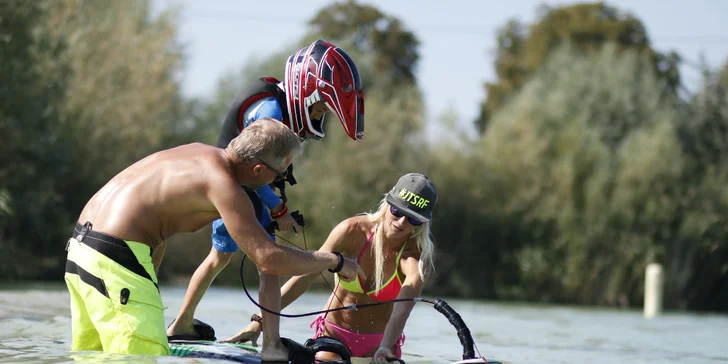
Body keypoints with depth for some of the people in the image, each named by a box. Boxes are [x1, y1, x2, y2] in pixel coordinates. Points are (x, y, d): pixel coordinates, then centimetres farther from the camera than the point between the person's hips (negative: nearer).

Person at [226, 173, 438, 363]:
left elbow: (404, 305, -35)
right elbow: (305, 277, -18)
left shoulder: (417, 256, -17)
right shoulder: (353, 232, -15)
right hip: (334, 334, 0)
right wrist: (260, 321, -25)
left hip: (379, 343, 0)